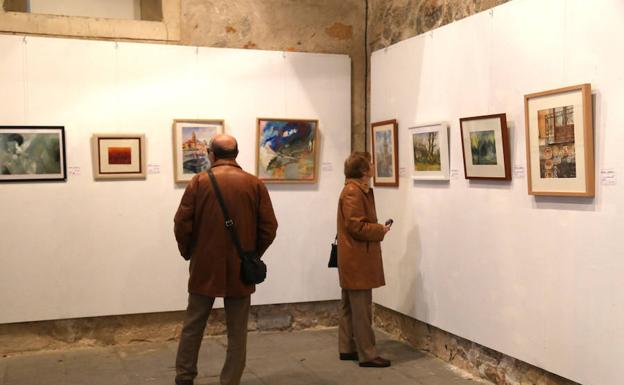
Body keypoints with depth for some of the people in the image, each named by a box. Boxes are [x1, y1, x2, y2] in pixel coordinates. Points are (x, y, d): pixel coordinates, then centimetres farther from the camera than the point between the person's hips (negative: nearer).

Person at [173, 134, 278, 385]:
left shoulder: (199, 181, -5)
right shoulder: (255, 184, -1)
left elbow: (182, 224, -7)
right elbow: (269, 228, -2)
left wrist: (188, 253, 10)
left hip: (205, 268, 0)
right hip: (241, 271, 0)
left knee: (192, 327, 15)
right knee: (237, 334, 9)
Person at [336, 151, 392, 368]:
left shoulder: (360, 190, 17)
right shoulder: (353, 192, -18)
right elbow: (356, 226, -23)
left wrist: (377, 228, 4)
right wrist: (380, 230, -12)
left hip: (354, 258, 11)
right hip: (357, 260, -11)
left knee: (350, 306, 15)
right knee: (362, 308, -5)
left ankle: (347, 349, 24)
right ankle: (367, 355, 1)